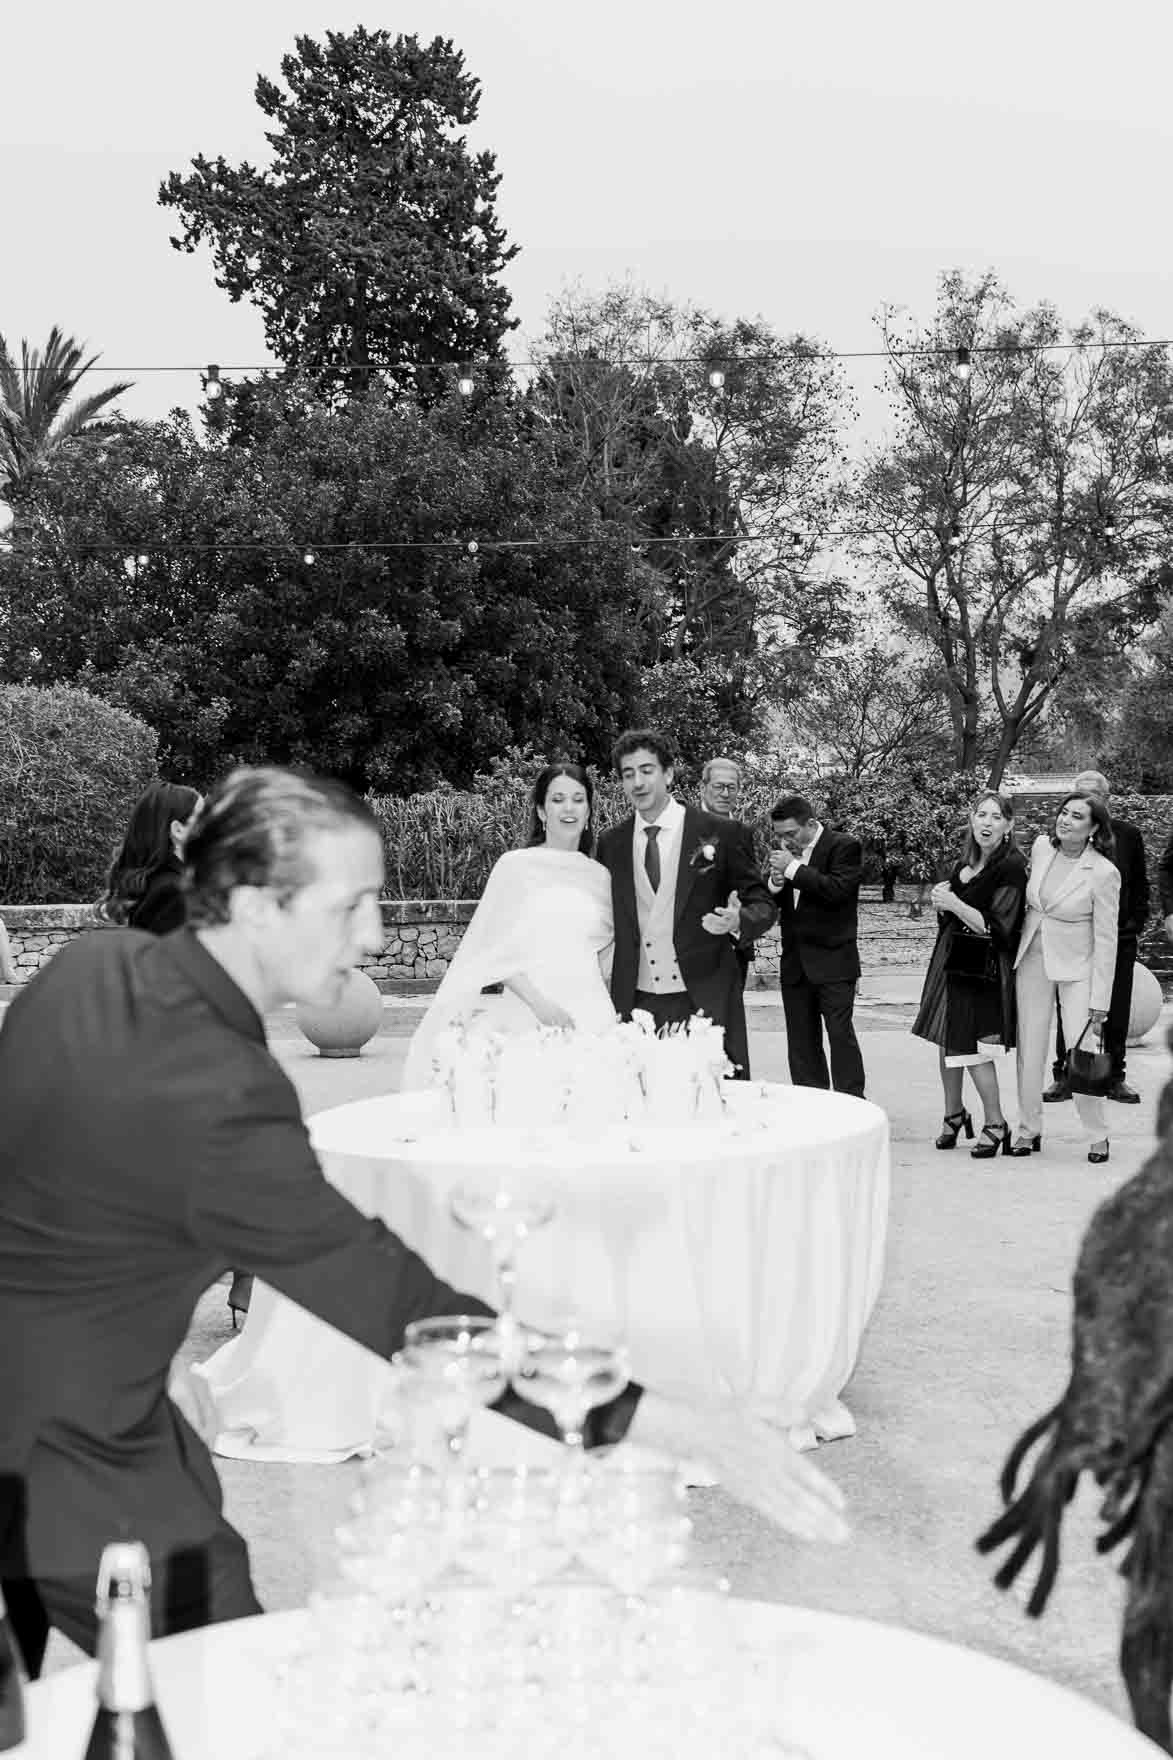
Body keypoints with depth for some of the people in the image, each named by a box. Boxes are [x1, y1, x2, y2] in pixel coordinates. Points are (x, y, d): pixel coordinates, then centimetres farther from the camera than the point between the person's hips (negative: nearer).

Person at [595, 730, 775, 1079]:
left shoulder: (716, 833, -1)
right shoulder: (610, 844, 9)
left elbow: (761, 904, 4)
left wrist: (738, 921, -18)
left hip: (706, 1002, -2)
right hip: (636, 1007, 2)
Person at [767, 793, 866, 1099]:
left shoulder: (843, 846, -7)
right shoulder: (782, 850, 11)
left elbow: (837, 890, -21)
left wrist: (793, 869, -19)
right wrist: (775, 882, -8)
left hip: (832, 961, -6)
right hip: (795, 962, 6)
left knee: (840, 1033, -8)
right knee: (801, 1040, 8)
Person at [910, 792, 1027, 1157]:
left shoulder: (1011, 868, -13)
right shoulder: (964, 863, 10)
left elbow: (996, 929, -18)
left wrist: (955, 904, -22)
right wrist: (941, 900, 1)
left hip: (985, 969, -7)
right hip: (952, 962, 8)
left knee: (973, 1048, -7)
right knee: (947, 1041, 11)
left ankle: (995, 1124, 9)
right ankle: (953, 1114, 27)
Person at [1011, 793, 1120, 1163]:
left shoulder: (1103, 873, -17)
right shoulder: (1041, 847, -3)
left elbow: (1106, 939, -14)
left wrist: (1100, 1000, -15)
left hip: (1075, 966, -5)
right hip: (1032, 960, 5)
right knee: (1029, 1049, 8)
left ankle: (1098, 1136, 9)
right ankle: (1029, 1130, 20)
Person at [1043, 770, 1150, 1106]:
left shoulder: (1128, 835, 2)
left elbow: (1139, 884, 11)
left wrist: (1137, 922, 3)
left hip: (1119, 938, 2)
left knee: (1117, 1012, 7)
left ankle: (1115, 1078, 17)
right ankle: (1064, 1076, 11)